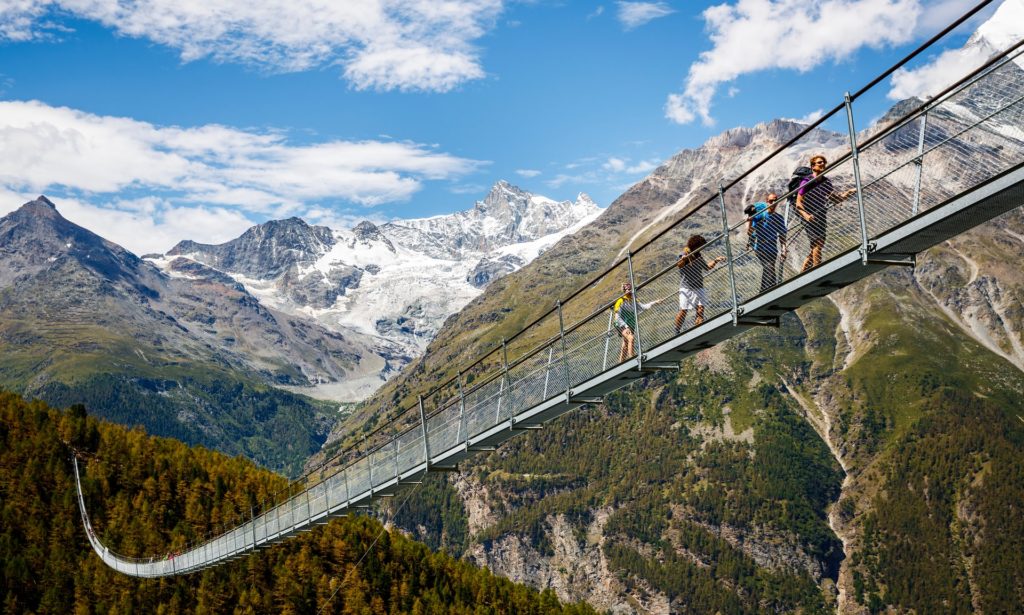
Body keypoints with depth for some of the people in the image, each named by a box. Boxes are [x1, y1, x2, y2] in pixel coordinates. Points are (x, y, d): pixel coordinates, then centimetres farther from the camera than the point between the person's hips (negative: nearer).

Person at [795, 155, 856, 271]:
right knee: (818, 243, -19)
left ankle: (802, 272, 16)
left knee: (815, 249, 7)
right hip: (810, 218, -7)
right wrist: (806, 215, -24)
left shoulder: (827, 182, 13)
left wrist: (848, 193, 4)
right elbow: (798, 203, -9)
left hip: (821, 217, 7)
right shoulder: (806, 182, -6)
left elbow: (836, 199, 21)